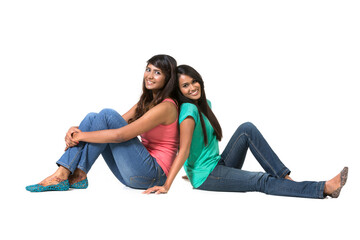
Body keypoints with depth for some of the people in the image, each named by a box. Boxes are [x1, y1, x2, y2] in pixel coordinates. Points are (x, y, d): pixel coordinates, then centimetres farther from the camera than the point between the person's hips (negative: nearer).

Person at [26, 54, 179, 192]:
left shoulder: (166, 107, -13)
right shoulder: (146, 102, 17)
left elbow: (120, 134, -21)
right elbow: (119, 123, 10)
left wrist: (80, 136, -14)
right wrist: (76, 130, -6)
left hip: (154, 174, -8)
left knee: (107, 115, -18)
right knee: (92, 117, -1)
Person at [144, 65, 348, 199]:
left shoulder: (205, 104, 12)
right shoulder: (188, 110, -16)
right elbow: (184, 151, -24)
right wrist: (166, 185, -31)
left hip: (218, 166, 8)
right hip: (205, 177, -8)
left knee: (247, 129, -8)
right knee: (262, 181, -19)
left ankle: (285, 177, -14)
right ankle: (324, 189, -25)